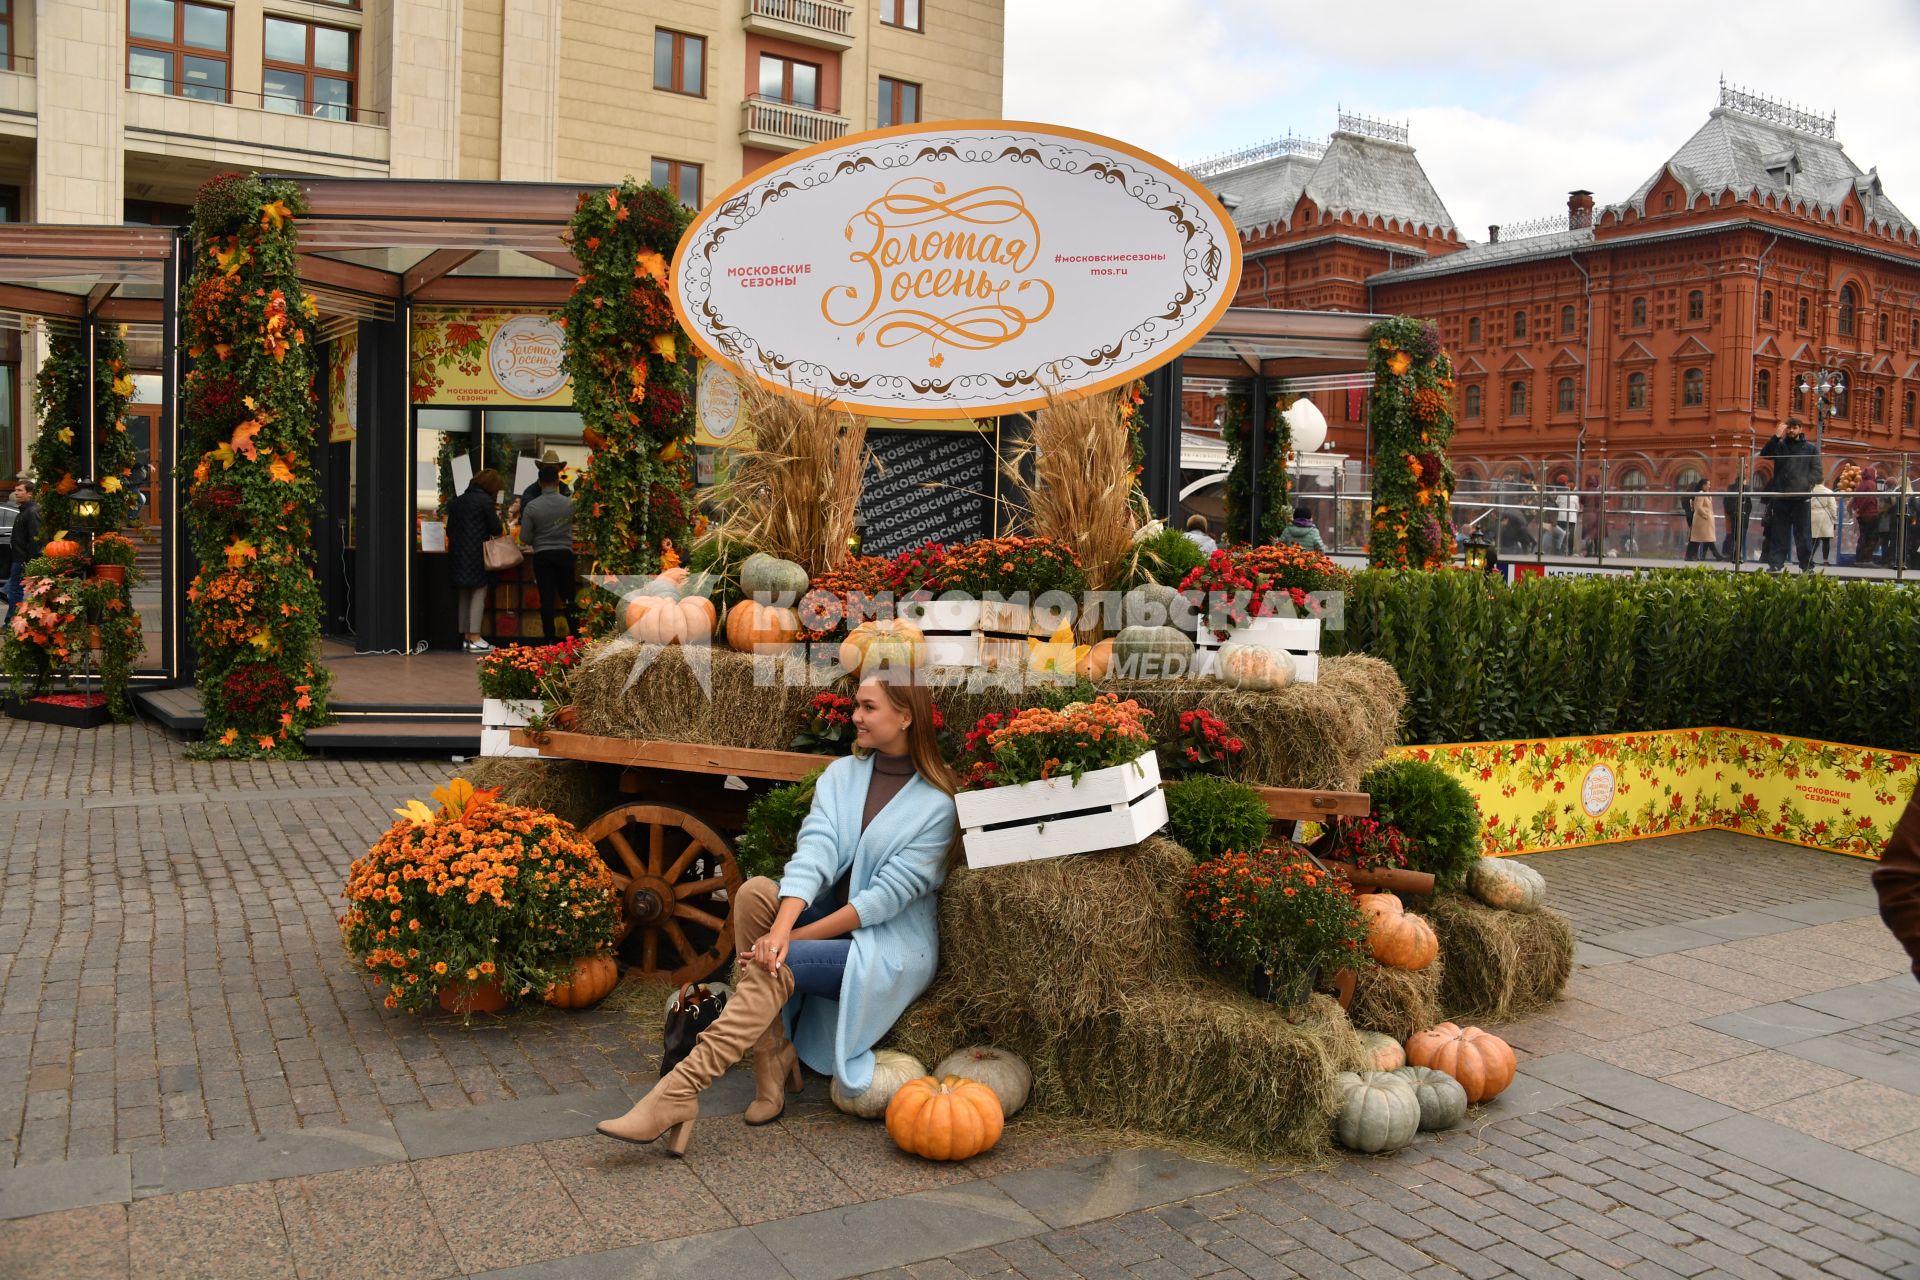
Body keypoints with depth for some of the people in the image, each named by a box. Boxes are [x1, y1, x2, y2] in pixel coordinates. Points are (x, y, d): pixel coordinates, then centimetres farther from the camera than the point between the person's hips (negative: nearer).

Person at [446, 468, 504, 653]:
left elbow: (449, 530, 15)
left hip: (458, 553, 7)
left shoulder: (457, 501, 13)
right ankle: (475, 639, -6)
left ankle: (466, 637, 15)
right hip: (477, 553, -7)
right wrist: (497, 518, 13)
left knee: (465, 595, 12)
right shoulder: (486, 501, -9)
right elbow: (496, 529, -5)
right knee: (479, 595, -4)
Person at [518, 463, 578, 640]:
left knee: (546, 599, 3)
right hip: (565, 553, 1)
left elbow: (525, 539, -5)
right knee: (568, 598, 10)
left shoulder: (531, 507, -8)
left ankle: (550, 638, 3)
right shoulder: (569, 503, -6)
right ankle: (575, 634, 9)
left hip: (542, 555, -1)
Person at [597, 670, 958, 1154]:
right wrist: (781, 926, -28)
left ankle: (680, 1092, -30)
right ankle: (772, 1062, -20)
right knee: (755, 891, -23)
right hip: (829, 922, 5)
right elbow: (814, 851, -10)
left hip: (891, 950, -5)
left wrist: (793, 937, -19)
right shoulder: (842, 774, 6)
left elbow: (889, 895, -16)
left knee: (774, 965, -29)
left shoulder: (936, 803, -9)